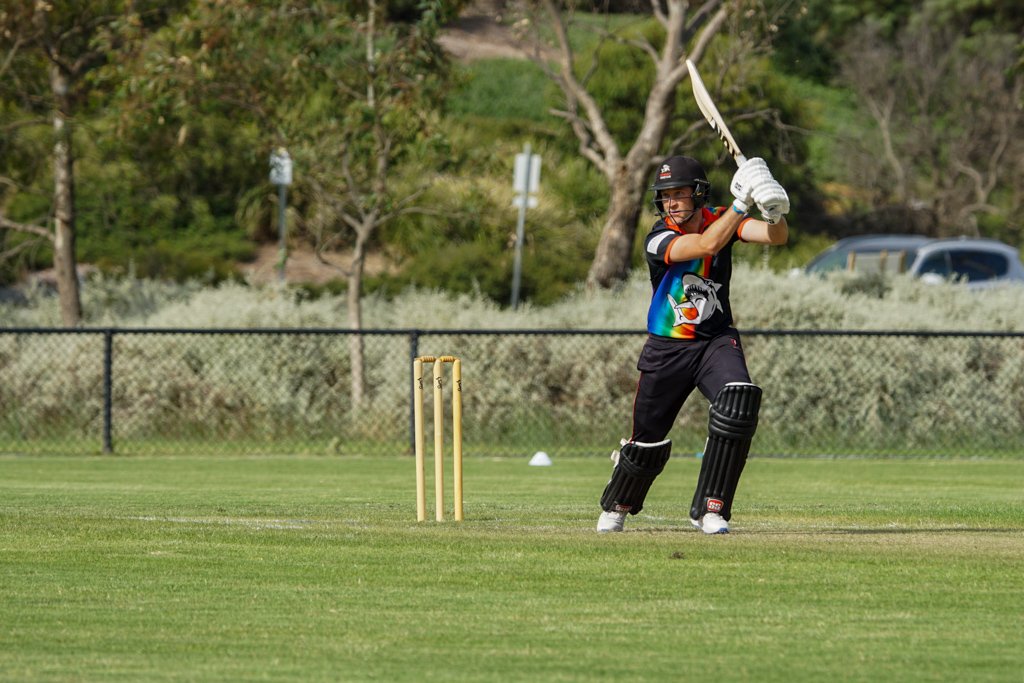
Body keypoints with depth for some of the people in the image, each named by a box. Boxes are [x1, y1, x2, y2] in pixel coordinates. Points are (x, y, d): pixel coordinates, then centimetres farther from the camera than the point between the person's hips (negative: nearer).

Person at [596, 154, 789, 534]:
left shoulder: (719, 220, -6)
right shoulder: (658, 239, -17)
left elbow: (777, 237, -19)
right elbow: (707, 244, -35)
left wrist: (774, 213, -42)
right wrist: (742, 202, -42)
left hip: (716, 342, 1)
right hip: (666, 349, -1)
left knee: (740, 400, -28)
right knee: (648, 443, 7)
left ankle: (710, 510, -20)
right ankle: (616, 506, 40)